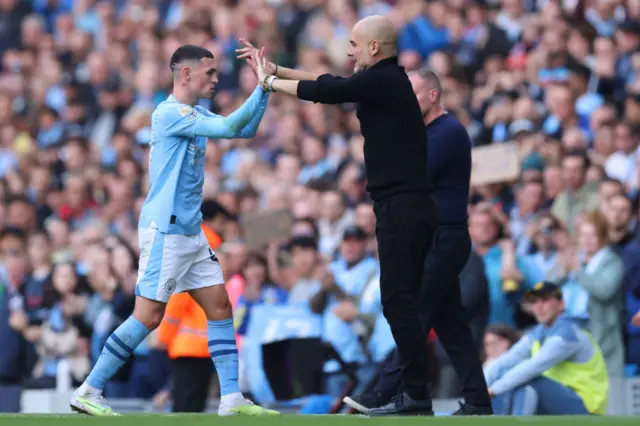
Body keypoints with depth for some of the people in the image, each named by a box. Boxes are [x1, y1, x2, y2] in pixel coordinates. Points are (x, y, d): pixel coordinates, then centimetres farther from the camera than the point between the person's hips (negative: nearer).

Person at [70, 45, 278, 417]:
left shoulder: (196, 114, 14)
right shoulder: (169, 113, -15)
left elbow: (245, 129, 16)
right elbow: (229, 127, -23)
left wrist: (264, 86, 4)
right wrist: (263, 85, -18)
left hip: (190, 231, 9)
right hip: (164, 230, -9)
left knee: (220, 306, 4)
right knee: (149, 316, -10)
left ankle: (232, 399, 4)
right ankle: (88, 392, -3)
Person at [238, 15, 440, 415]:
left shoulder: (382, 81, -13)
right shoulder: (385, 80, 16)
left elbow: (323, 91, -12)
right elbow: (329, 82, 23)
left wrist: (269, 81, 3)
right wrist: (276, 68, 21)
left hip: (403, 207, -10)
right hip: (409, 206, 10)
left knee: (399, 302, -9)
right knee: (403, 302, 11)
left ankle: (417, 396, -9)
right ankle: (414, 391, 13)